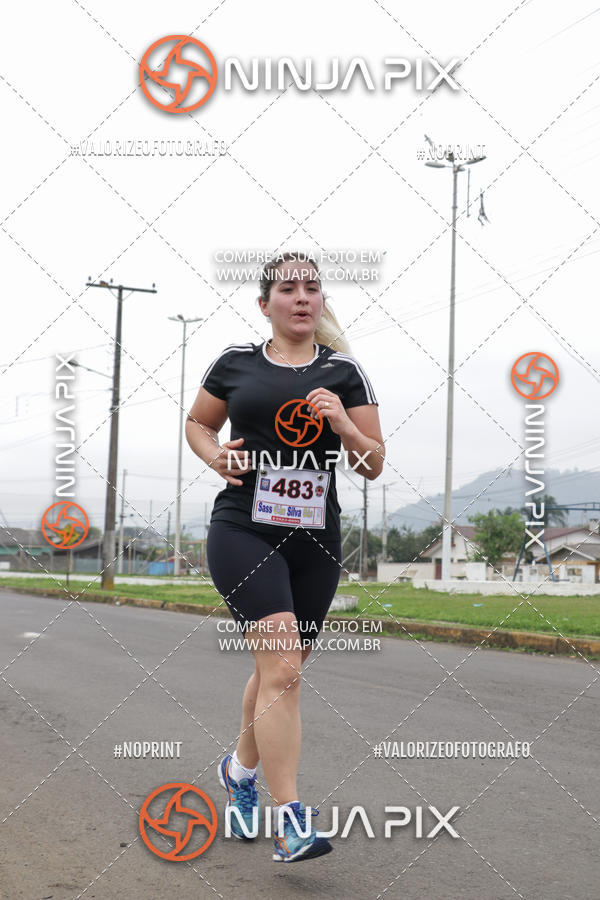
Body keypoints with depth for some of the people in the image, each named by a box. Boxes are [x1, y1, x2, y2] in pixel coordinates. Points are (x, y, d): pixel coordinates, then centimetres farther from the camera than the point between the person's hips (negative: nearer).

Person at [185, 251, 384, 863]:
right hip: (243, 532, -3)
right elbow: (197, 423, 21)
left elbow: (374, 466, 7)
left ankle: (240, 770, 42)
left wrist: (343, 425, -13)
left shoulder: (343, 371, 7)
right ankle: (288, 823, -15)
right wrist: (215, 455, -1)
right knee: (281, 667, -17)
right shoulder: (235, 362, 5)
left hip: (316, 542, 3)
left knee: (280, 670, 16)